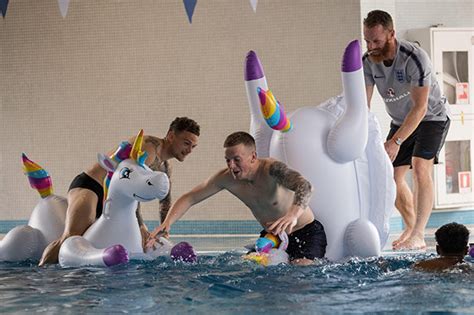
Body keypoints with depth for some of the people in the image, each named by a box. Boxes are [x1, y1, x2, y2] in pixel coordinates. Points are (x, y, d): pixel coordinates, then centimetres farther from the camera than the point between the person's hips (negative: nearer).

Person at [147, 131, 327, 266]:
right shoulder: (226, 178, -11)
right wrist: (167, 223, -23)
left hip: (307, 232, -6)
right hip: (273, 235, 6)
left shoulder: (271, 169, -30)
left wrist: (293, 215, -69)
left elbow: (305, 187, -48)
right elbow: (189, 198, -4)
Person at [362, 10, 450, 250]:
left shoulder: (414, 58, -32)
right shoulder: (368, 61, -15)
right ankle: (410, 227, 25)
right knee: (392, 176, 2)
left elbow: (420, 108, -32)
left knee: (421, 167, -24)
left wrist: (396, 142, -39)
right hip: (401, 121, 6)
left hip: (431, 117, -6)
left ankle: (418, 235, -27)